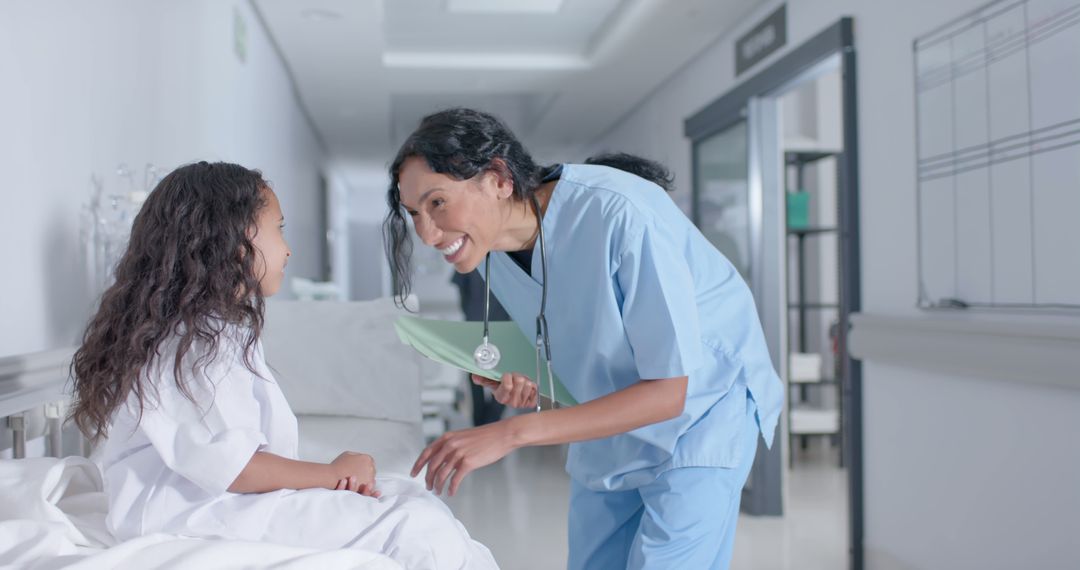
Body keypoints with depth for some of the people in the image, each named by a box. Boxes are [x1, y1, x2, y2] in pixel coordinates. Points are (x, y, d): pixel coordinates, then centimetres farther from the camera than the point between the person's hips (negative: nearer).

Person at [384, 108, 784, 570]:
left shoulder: (620, 212, -30)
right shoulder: (495, 256, -7)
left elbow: (668, 391, -28)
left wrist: (512, 433, -32)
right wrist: (528, 386, -14)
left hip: (697, 413, -6)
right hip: (610, 425, 7)